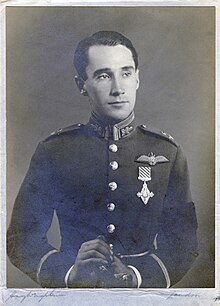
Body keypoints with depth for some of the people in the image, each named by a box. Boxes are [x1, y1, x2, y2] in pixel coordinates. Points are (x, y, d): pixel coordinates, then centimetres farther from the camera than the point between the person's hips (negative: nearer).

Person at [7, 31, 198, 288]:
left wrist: (135, 276, -15)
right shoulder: (53, 151, -3)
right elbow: (21, 238, -1)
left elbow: (184, 243, 0)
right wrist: (69, 272, -16)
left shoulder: (167, 152, 0)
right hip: (74, 290, 1)